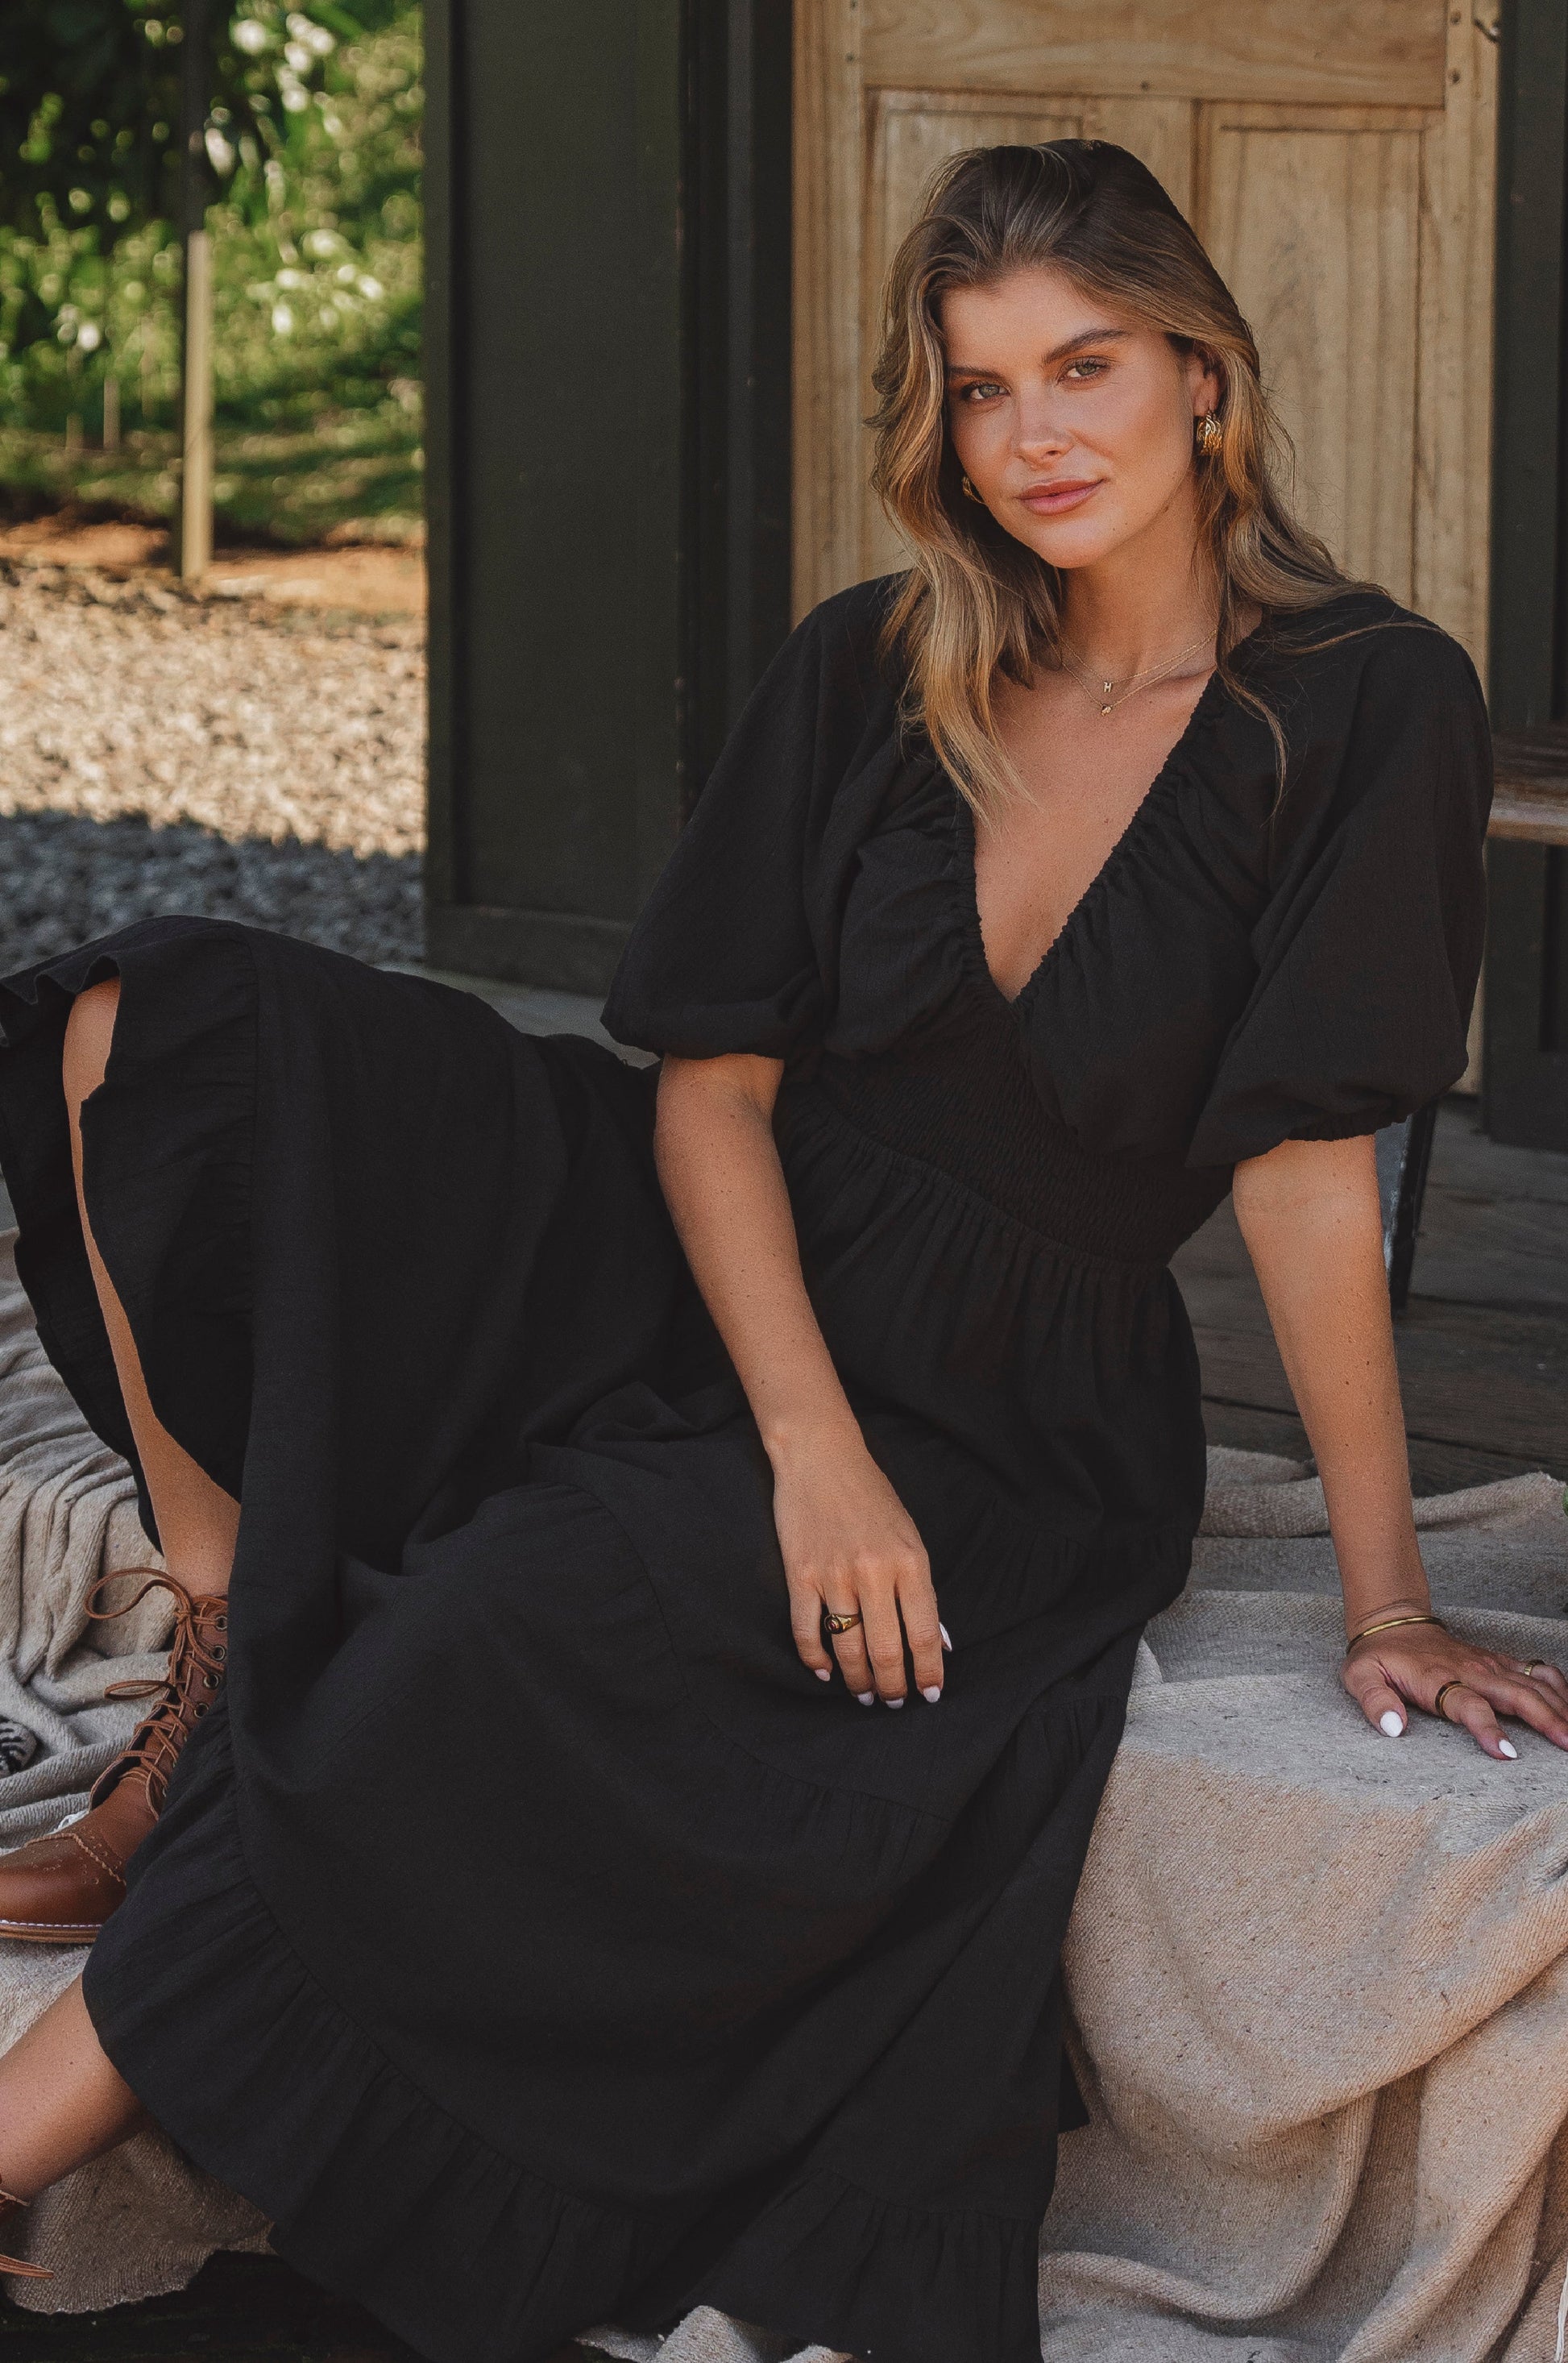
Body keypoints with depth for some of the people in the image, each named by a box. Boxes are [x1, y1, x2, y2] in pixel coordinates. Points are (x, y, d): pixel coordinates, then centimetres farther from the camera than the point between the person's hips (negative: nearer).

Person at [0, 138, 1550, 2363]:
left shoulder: (1365, 712, -11)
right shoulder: (870, 675, 0)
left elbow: (1308, 1168, -14)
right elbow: (708, 1084, -4)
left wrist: (1386, 1604, -16)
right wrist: (810, 1447, -18)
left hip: (1000, 1425, -4)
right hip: (709, 1276, 5)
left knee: (508, 1631, -31)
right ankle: (228, 1653, -10)